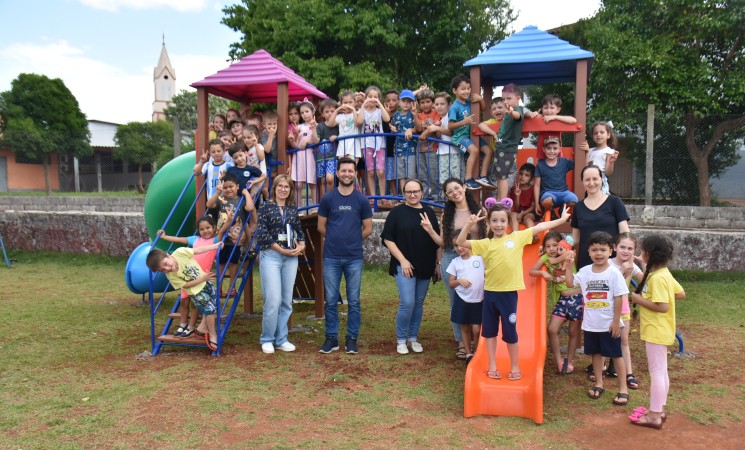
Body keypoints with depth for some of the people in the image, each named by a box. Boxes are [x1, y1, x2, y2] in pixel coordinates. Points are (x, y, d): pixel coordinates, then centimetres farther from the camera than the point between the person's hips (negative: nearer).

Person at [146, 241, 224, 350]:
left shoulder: (180, 252, -26)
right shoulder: (170, 275, -25)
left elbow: (199, 250, -15)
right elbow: (186, 285, -19)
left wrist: (216, 246, -14)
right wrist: (202, 279, -25)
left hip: (205, 281, 4)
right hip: (195, 291, -4)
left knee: (214, 307, 10)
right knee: (210, 309, -13)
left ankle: (203, 326, 30)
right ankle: (212, 335, 6)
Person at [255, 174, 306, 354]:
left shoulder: (293, 209, 11)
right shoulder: (266, 207, -2)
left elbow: (299, 231, 18)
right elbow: (262, 234, -8)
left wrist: (302, 245, -3)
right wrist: (282, 250, -12)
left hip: (291, 258, 4)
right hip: (271, 256, -4)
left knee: (287, 301, 7)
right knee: (273, 300, -8)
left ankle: (281, 339, 18)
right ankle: (267, 339, 9)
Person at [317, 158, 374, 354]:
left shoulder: (361, 200, 2)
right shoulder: (328, 198, 3)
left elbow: (368, 229, 7)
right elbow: (321, 226, 10)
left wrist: (351, 240, 11)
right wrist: (336, 239, 11)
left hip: (354, 258, 0)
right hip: (331, 257, 0)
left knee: (354, 301, 5)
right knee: (331, 300, 6)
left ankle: (352, 339, 16)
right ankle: (331, 338, 16)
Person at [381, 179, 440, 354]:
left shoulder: (429, 212, 6)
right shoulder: (397, 212, -3)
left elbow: (440, 242, 4)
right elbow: (388, 239, -6)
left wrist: (430, 230, -16)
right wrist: (403, 260, -11)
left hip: (425, 267, 4)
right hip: (404, 265, -4)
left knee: (418, 304, 11)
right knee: (407, 303, -10)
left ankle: (413, 338, 26)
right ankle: (401, 339, 8)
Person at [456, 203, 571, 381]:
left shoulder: (517, 237, 2)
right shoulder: (485, 244, 2)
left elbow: (540, 227, 7)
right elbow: (461, 242, -4)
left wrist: (561, 219, 10)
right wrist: (469, 224, -16)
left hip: (509, 292, -2)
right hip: (490, 292, 2)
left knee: (510, 331, 7)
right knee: (490, 330, 11)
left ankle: (515, 366, 23)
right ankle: (492, 366, 24)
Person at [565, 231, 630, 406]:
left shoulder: (614, 273, -12)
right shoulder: (585, 271, 0)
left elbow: (619, 299, -11)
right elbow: (570, 283, 11)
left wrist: (616, 321, -12)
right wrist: (568, 267, 1)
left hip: (609, 324, -4)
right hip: (590, 324, 4)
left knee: (616, 355, 6)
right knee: (595, 353, 16)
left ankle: (623, 388, 17)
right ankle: (599, 383, 31)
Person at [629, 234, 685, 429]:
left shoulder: (657, 277, -22)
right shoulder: (664, 273, 9)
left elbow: (662, 306, -26)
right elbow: (681, 294, 18)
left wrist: (639, 299, -17)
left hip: (656, 331, -10)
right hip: (659, 330, 10)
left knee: (656, 371, -4)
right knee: (661, 371, 16)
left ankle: (654, 416, 4)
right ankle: (659, 409, 27)